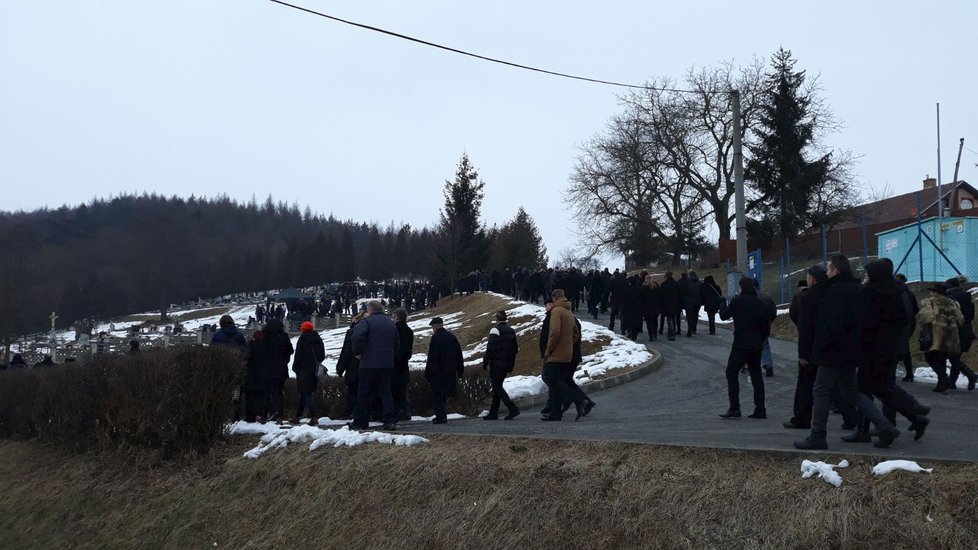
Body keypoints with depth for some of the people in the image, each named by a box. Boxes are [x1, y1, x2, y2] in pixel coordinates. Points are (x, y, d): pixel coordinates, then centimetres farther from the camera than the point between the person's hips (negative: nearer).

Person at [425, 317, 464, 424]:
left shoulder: (435, 338, -11)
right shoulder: (452, 336, 10)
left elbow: (432, 357, -14)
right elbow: (459, 354, 13)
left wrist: (428, 373, -11)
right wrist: (460, 371, 18)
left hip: (438, 371, -7)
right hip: (450, 371, 7)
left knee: (436, 395, -1)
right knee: (444, 395, 16)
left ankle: (441, 416, -8)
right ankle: (442, 415, 19)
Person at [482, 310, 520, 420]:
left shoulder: (495, 330, -10)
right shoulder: (512, 331, 14)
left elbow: (490, 348, -17)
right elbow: (516, 348, 18)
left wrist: (485, 363, -12)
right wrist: (511, 364, 21)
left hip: (496, 363, -8)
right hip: (507, 364, 8)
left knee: (497, 387, -5)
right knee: (497, 386, 14)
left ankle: (513, 408, -18)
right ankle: (493, 413, 15)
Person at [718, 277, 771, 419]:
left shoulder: (737, 301, -8)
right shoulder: (762, 305, 7)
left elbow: (724, 316, 0)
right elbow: (767, 328, 10)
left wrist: (723, 305, 19)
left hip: (741, 345, -6)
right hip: (757, 346, 6)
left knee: (732, 373, 0)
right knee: (756, 375, 12)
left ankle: (734, 408, -8)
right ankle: (760, 409, 12)